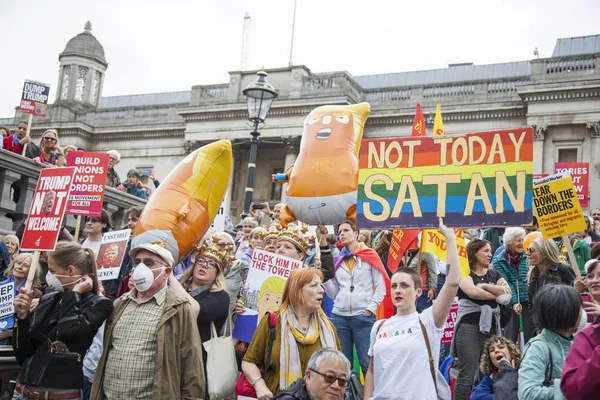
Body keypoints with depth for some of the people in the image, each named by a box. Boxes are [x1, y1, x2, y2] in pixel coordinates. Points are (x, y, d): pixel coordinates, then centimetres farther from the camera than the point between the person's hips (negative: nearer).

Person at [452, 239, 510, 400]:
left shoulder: (493, 273, 17)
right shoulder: (465, 274, 0)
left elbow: (508, 293, 3)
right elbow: (474, 292, -19)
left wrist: (485, 286, -9)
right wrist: (497, 294, -4)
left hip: (491, 327, 6)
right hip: (470, 327, -6)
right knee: (466, 376, -7)